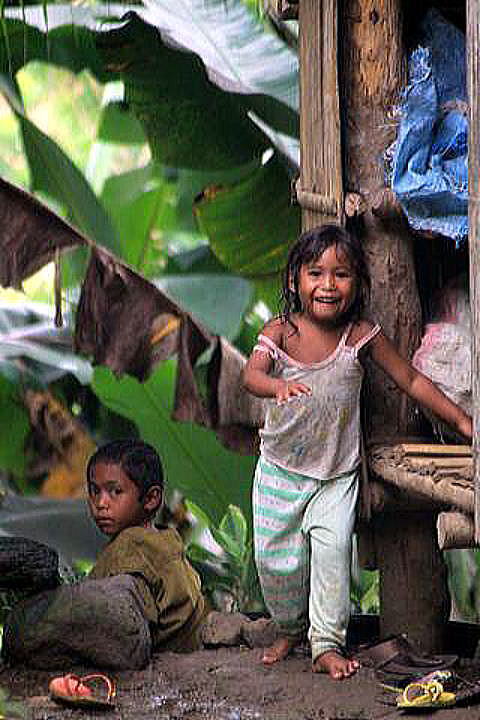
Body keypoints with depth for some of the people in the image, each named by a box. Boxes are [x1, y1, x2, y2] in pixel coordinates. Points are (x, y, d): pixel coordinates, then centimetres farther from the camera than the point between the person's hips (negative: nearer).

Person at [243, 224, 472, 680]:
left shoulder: (361, 336, -10)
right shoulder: (280, 333, -11)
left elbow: (411, 381, -2)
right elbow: (251, 374, -27)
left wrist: (462, 421, -4)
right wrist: (277, 385, -51)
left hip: (337, 472, -1)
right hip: (280, 468, 1)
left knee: (332, 548, -15)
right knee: (274, 556, 5)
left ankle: (327, 643, -5)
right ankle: (290, 628, 29)